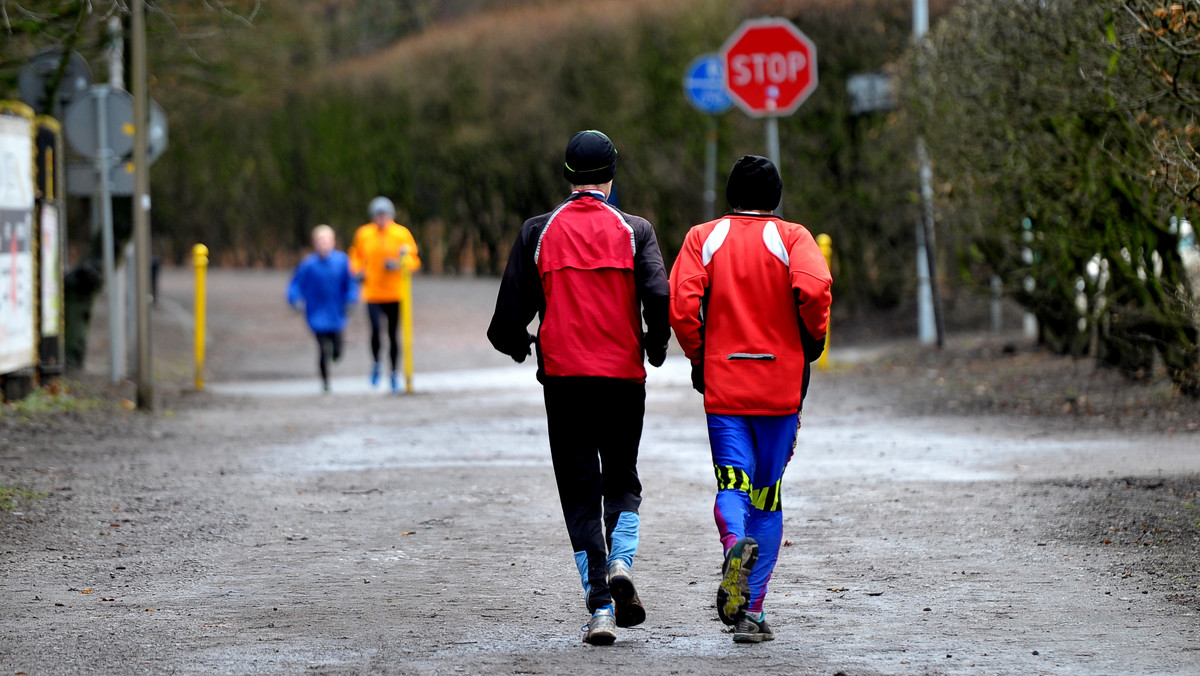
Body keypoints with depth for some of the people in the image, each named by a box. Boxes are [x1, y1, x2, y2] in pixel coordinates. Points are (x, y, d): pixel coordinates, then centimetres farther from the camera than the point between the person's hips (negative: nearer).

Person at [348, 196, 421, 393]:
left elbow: (414, 261, 2)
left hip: (395, 294, 0)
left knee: (393, 335, 5)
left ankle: (394, 373, 21)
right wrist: (358, 270, 0)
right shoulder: (363, 234, 3)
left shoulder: (402, 234, -1)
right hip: (372, 293, 0)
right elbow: (356, 255, 19)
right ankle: (375, 363, 11)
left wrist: (399, 264, -17)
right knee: (376, 329, -17)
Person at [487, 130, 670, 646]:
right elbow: (659, 297, -12)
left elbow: (511, 309, 1)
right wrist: (655, 347, 6)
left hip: (563, 376, 0)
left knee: (580, 491, 4)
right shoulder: (634, 231, 0)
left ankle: (600, 609, -5)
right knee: (622, 480, 17)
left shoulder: (538, 232, 2)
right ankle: (620, 563, -10)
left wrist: (518, 345, 22)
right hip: (624, 375, 0)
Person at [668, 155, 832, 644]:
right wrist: (813, 338, -1)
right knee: (768, 496, 9)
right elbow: (814, 289, -18)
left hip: (722, 383, 0)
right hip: (780, 385, 0)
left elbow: (681, 304, -8)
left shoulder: (703, 238, 5)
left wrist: (698, 357, 5)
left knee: (732, 486, -1)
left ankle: (736, 543, -37)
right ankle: (751, 612, 5)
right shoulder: (791, 238, 1)